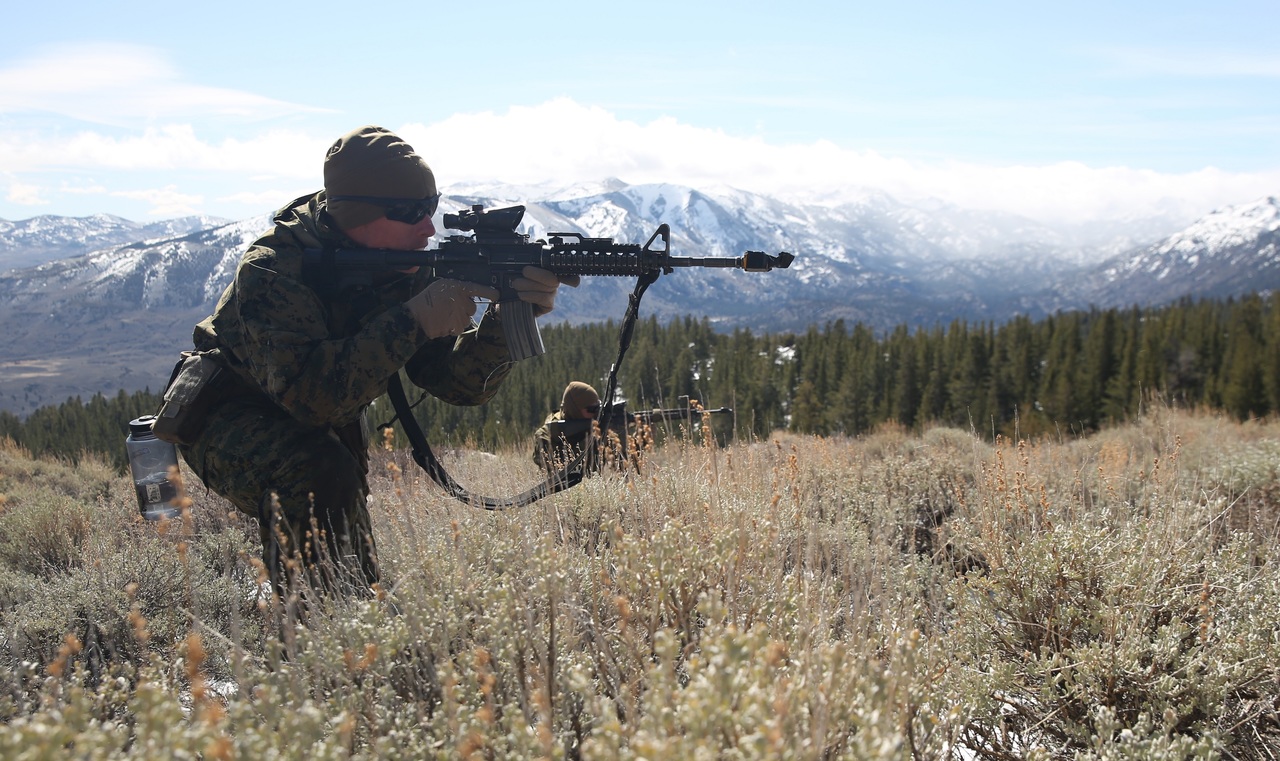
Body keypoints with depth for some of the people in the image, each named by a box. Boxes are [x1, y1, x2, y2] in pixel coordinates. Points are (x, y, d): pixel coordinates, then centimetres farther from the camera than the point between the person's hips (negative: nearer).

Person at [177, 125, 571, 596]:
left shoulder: (406, 270, -14)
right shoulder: (271, 270, -31)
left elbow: (460, 384, -17)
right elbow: (310, 396, -45)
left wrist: (510, 316, -35)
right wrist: (412, 320, -46)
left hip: (325, 428, 6)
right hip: (227, 422, -6)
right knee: (322, 471, -34)